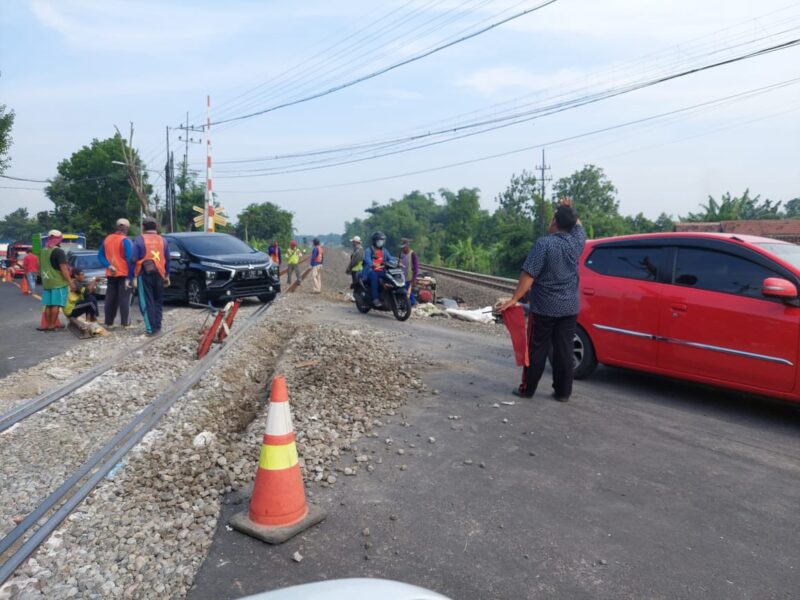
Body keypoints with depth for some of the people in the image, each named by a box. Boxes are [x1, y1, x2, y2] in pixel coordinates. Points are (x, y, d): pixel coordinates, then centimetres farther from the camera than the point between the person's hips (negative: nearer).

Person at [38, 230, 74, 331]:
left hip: (47, 282, 7)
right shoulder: (59, 251, -13)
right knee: (56, 305, -3)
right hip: (58, 282, -7)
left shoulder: (43, 251, 12)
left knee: (48, 305, 11)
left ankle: (47, 325, 14)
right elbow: (63, 268, -18)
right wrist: (70, 281, -17)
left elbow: (40, 267, 21)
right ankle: (52, 325, -3)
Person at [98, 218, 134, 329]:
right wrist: (130, 276, -14)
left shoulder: (107, 239, 8)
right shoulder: (125, 241, -12)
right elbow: (130, 259, -16)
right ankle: (125, 323, -2)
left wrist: (109, 266, -4)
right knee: (124, 299, -2)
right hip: (123, 274, -6)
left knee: (110, 299, 11)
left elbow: (100, 255, 9)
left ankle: (108, 323, 15)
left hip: (111, 274, 6)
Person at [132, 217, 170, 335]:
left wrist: (133, 277, -4)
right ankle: (157, 326, 13)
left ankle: (151, 328, -7)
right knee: (158, 301, 14)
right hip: (159, 275, 4)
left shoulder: (139, 239, -2)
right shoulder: (163, 240, 10)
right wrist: (167, 276, 19)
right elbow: (167, 260, 12)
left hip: (144, 274, -4)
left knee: (146, 302, -2)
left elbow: (134, 260, -6)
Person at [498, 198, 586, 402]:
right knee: (564, 350, 8)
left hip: (544, 307, -4)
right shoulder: (577, 241, 2)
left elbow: (528, 275, -19)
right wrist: (569, 209, 31)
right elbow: (578, 225, 27)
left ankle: (527, 389, 13)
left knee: (537, 349, 5)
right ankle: (563, 392, 12)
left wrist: (514, 299, -19)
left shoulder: (544, 243, -15)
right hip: (570, 307, 4)